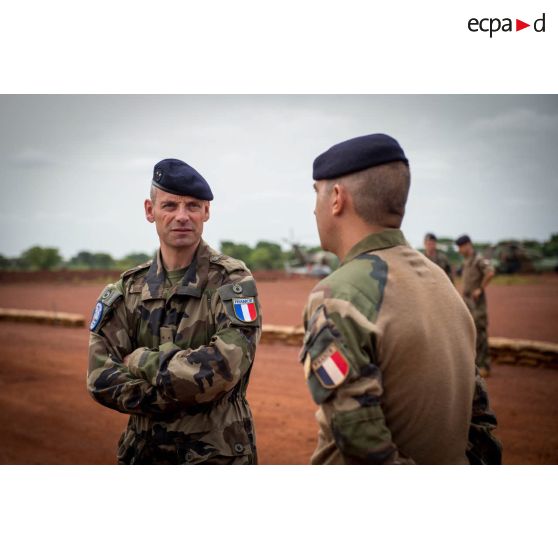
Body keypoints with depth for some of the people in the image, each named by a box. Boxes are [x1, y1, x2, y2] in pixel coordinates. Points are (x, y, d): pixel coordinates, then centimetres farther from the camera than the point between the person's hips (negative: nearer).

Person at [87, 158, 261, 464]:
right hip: (146, 453, 4)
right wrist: (182, 395, -16)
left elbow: (225, 366, -24)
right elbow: (101, 379, -6)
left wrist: (141, 360, -14)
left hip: (216, 454, -4)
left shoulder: (232, 281, -10)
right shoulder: (126, 289, 2)